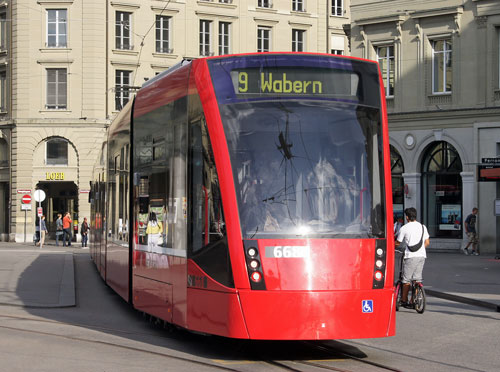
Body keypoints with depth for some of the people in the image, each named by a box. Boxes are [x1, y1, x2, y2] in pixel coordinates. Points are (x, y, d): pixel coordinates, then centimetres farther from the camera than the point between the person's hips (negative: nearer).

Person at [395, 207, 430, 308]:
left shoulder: (404, 228, -2)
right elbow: (427, 242, 16)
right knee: (418, 279, 7)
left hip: (410, 256, -5)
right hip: (422, 255, 5)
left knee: (406, 279, 3)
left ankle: (404, 300, 8)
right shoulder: (423, 227, 13)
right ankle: (414, 300, 7)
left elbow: (398, 243, 7)